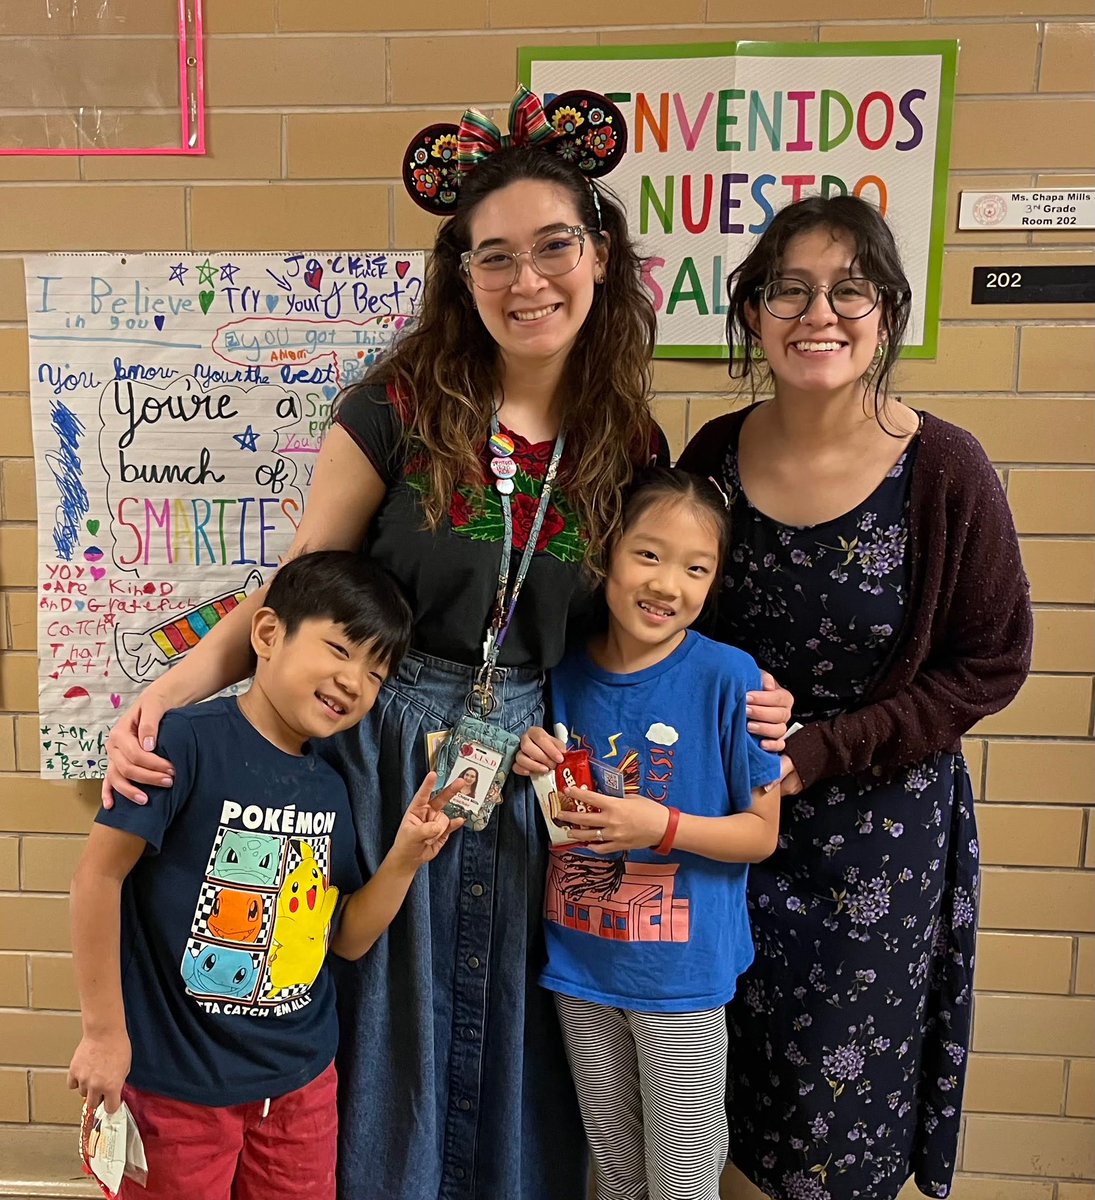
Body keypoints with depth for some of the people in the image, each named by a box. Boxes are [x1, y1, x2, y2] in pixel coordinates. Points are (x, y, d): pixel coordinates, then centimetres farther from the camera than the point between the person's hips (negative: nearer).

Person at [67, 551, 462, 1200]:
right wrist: (105, 1031, -12)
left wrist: (405, 859, -11)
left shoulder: (331, 786, -1)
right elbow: (99, 875, -17)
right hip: (178, 1081, -5)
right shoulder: (189, 740, -20)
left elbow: (347, 940, 4)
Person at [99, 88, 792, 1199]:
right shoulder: (398, 411, -10)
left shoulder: (627, 447, 0)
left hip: (533, 775, 3)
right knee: (386, 1036, 16)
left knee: (511, 1035, 19)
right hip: (381, 757, -2)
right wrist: (170, 688, -19)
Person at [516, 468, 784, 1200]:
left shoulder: (727, 678, -16)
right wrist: (531, 768, -11)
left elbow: (761, 833, -9)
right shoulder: (564, 672, -3)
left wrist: (662, 826, -23)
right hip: (579, 968, 4)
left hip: (683, 973, -4)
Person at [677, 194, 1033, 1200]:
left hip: (884, 822, -2)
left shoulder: (944, 471, -15)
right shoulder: (714, 455, -5)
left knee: (844, 1089, 13)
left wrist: (821, 753, -16)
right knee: (741, 1064, 19)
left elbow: (991, 662, -9)